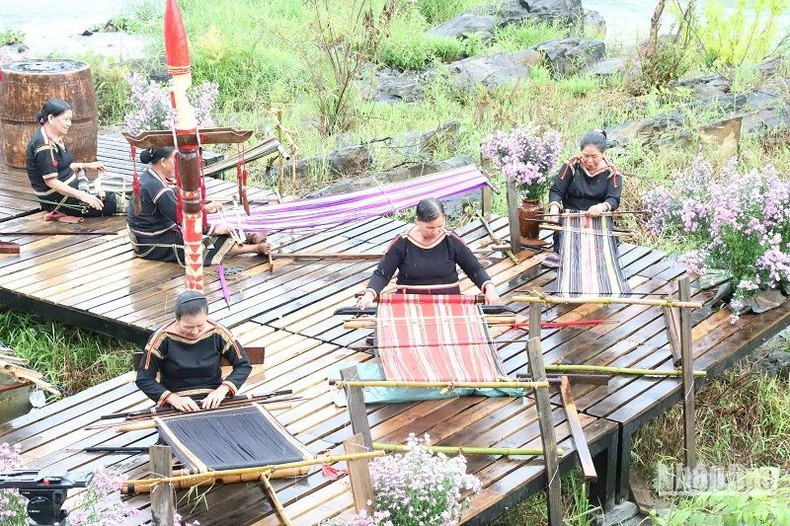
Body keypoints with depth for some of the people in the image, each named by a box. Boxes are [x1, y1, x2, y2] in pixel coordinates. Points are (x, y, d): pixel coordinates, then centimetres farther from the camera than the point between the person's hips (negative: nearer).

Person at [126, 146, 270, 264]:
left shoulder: (148, 177, 4)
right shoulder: (158, 189, -27)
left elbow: (175, 201, 18)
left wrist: (203, 208, 21)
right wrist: (213, 229, -14)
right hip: (152, 247, -10)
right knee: (215, 243, -6)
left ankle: (247, 239, 14)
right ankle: (256, 248, 4)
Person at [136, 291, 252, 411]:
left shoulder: (217, 334, -2)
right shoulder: (162, 338, -7)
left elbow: (244, 365, 7)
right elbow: (143, 379, -3)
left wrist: (222, 390, -10)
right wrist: (174, 399, -17)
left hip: (213, 402, 1)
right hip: (176, 407, -1)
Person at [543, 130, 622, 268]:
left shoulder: (611, 172, 1)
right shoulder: (573, 166, 0)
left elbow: (614, 199, -12)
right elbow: (556, 190, -5)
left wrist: (602, 206, -37)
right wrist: (554, 207, -28)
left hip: (598, 219, 1)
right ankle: (558, 252, -21)